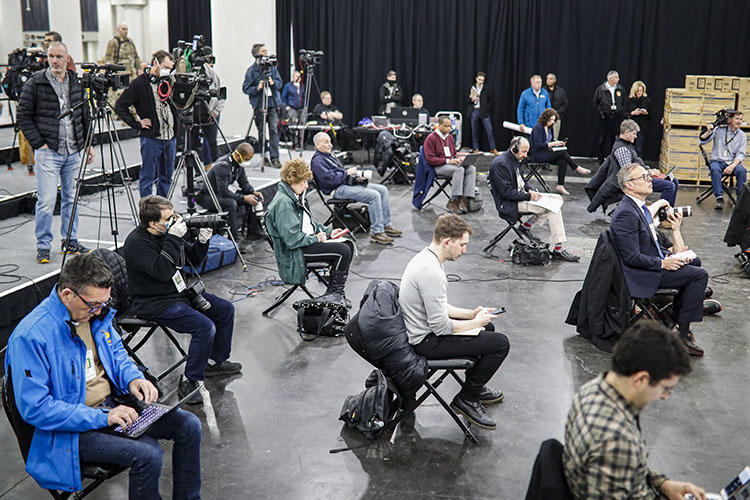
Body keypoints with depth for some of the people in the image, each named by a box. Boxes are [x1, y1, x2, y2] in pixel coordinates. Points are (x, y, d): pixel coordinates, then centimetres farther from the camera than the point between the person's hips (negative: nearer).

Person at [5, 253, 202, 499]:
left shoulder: (95, 311, 1)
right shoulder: (30, 337, -23)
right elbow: (35, 408, -23)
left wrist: (134, 378, -3)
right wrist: (102, 418, -26)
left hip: (114, 402, 8)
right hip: (74, 427, -7)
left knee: (189, 425, -5)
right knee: (148, 454, -29)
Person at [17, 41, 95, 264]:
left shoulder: (76, 82, 10)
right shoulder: (35, 83, -4)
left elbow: (85, 115, 18)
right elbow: (23, 117, -3)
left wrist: (88, 143, 12)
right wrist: (38, 143, -10)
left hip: (73, 152, 5)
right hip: (48, 151, -5)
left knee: (71, 197, 12)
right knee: (46, 201, -7)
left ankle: (70, 242, 23)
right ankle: (43, 247, 5)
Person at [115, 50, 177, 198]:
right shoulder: (140, 83, -6)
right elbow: (120, 106, -7)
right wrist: (137, 123, -10)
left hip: (170, 137, 6)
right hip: (151, 138, -6)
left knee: (166, 177, 12)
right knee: (147, 177, 0)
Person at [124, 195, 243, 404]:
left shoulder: (168, 232, 4)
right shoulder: (136, 242, -20)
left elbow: (193, 259, 13)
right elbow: (163, 272, -32)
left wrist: (202, 241, -7)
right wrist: (173, 238, -31)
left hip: (180, 291, 9)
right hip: (155, 303, -9)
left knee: (226, 310, 8)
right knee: (205, 327, -26)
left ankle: (218, 361, 25)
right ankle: (189, 382, -13)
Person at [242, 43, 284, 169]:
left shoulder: (272, 67, 9)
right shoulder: (251, 70, -3)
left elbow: (280, 83, 10)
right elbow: (245, 88, -4)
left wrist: (273, 82, -10)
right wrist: (258, 88, -19)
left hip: (273, 104, 3)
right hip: (259, 105, -3)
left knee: (274, 130, -5)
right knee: (261, 131, 5)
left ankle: (274, 157, -3)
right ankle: (262, 156, 17)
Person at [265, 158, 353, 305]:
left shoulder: (296, 197, 12)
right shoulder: (283, 202, -21)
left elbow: (310, 223, 24)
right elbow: (292, 239, -26)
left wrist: (329, 231, 10)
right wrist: (315, 239, -15)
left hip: (309, 240, 11)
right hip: (296, 252, -11)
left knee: (348, 245, 3)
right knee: (343, 251, -19)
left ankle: (337, 293, 7)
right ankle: (332, 294, -2)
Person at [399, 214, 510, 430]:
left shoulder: (425, 258, 5)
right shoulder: (431, 272, -28)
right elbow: (440, 326, -25)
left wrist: (471, 313, 9)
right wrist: (474, 322, -11)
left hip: (423, 330, 11)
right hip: (428, 342, -11)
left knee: (487, 327, 26)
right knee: (500, 343, -12)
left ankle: (476, 387, 39)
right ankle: (467, 399, 3)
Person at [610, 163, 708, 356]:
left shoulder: (637, 207, 7)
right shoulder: (626, 214, -25)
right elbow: (632, 257, -26)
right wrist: (663, 263, -17)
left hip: (654, 259, 11)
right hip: (642, 275, -11)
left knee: (694, 261, 22)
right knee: (700, 275, -12)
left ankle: (676, 315, 28)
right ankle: (681, 334, -6)